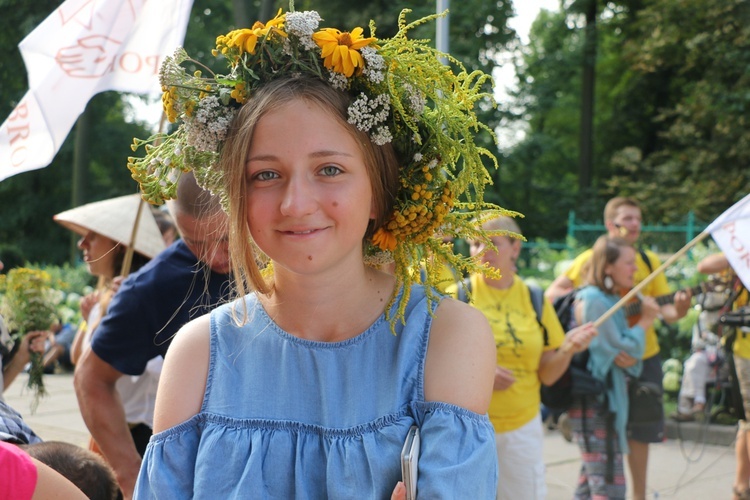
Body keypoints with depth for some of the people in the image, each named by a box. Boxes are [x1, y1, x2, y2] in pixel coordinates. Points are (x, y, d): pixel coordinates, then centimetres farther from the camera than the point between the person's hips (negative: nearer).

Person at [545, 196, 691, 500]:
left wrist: (678, 311, -22)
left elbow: (664, 309, 0)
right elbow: (553, 293, -12)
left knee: (640, 432, 11)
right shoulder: (592, 258, -7)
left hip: (645, 357, 4)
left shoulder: (650, 261, 4)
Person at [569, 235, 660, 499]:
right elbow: (622, 353, -19)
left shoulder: (612, 300, 13)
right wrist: (645, 320, -8)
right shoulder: (594, 301, -17)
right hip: (594, 402, -10)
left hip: (606, 398, 10)